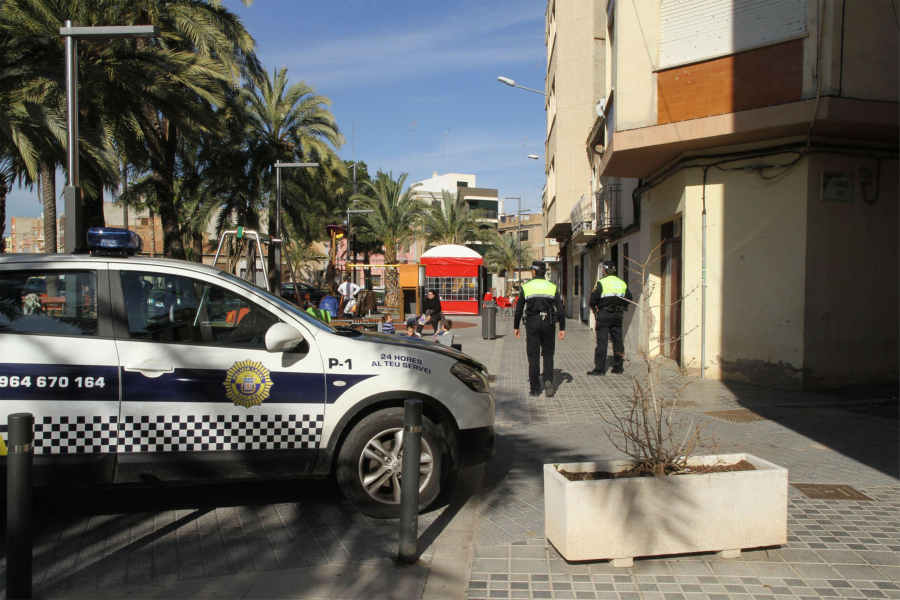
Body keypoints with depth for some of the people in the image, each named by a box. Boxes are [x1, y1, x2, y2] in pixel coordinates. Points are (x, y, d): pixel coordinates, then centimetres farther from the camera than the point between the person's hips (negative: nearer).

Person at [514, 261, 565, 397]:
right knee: (548, 354, 13)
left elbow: (519, 309, 2)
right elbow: (560, 309, -1)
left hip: (532, 323, -1)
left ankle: (535, 388, 7)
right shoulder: (552, 287, 5)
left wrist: (516, 326, 11)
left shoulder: (526, 286, 2)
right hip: (548, 323, 1)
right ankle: (548, 381, -8)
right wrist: (562, 328, 1)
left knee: (533, 356, 5)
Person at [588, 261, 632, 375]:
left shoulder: (601, 283, -10)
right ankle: (618, 366, 17)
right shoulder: (622, 283, 8)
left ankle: (599, 368, -3)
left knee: (602, 341, -3)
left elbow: (593, 300, -11)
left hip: (604, 315, -5)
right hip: (618, 316, 5)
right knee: (617, 340, 12)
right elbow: (628, 298, 15)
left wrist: (594, 308, 8)